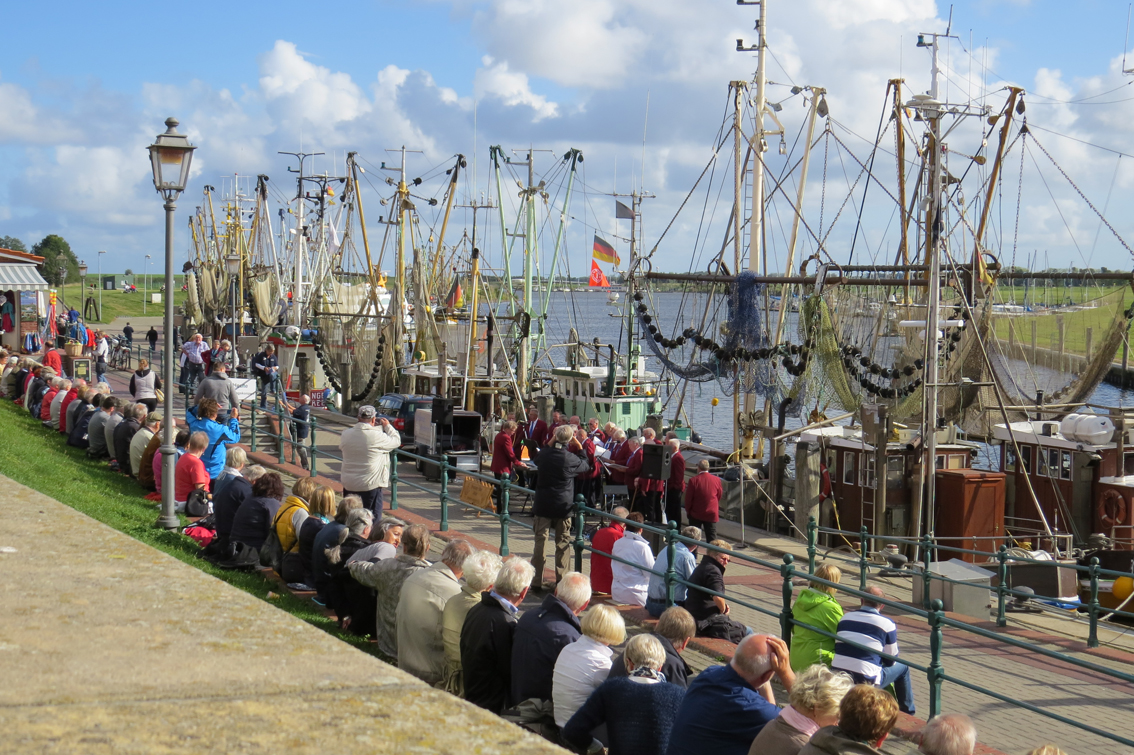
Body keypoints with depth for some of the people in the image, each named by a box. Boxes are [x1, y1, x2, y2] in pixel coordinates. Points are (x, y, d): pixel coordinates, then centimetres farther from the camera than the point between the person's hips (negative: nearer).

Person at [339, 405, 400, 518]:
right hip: (371, 485, -5)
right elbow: (396, 441, -5)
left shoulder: (346, 434, -3)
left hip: (348, 484, 5)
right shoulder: (377, 436, -18)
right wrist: (387, 426, 12)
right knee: (373, 518, 4)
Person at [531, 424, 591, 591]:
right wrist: (579, 448, 12)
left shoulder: (545, 454, -7)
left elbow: (536, 460, 18)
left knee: (540, 541, 4)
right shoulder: (571, 458, -12)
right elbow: (586, 465, 8)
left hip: (542, 504, 1)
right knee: (563, 543, 11)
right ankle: (561, 580, 14)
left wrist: (550, 443, 15)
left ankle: (536, 581, 3)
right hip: (563, 506, -1)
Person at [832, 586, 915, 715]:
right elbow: (891, 661, 7)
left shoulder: (845, 618, 10)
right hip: (865, 682, -5)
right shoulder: (887, 624, -1)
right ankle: (907, 713, 31)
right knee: (903, 668, 20)